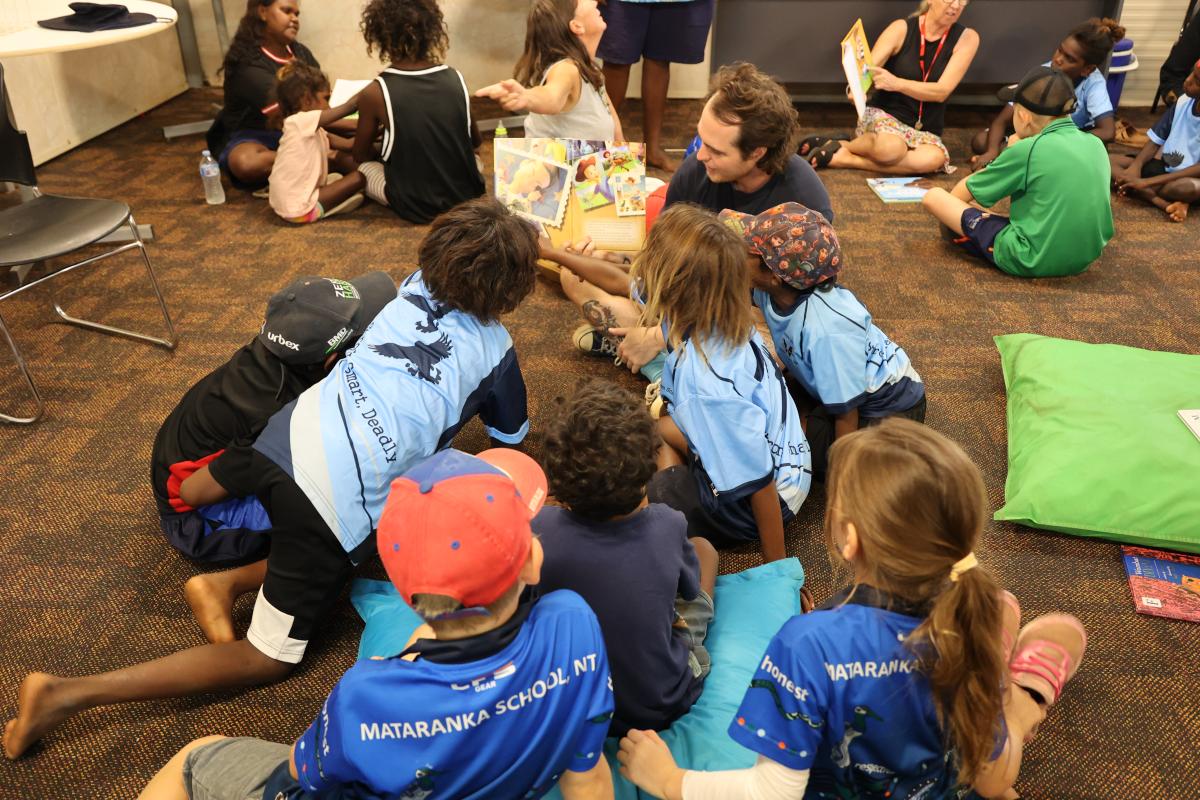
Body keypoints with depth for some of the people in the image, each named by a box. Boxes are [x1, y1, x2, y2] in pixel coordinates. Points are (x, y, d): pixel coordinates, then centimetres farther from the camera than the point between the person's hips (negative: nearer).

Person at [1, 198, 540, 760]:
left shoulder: (416, 286, 15)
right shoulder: (495, 350, 4)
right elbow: (510, 441, 22)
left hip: (296, 428, 6)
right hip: (340, 499, -5)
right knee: (269, 659, 7)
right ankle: (69, 694, -1)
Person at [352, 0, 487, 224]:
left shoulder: (375, 93, -12)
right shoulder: (456, 79, -4)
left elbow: (361, 155, 4)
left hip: (415, 206, -4)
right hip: (467, 195, 4)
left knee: (362, 167, 22)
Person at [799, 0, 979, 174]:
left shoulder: (966, 38, -4)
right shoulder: (902, 29, -6)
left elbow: (942, 91, -14)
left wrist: (897, 83, -30)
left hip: (924, 132, 3)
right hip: (882, 115, -3)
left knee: (935, 158, -35)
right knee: (891, 147, -40)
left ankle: (845, 159, -25)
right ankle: (838, 145, -11)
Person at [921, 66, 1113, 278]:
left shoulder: (1026, 150, -11)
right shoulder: (1096, 145, 6)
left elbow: (961, 194, 1)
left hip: (1030, 262, -7)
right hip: (1085, 258, 7)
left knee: (933, 196, -4)